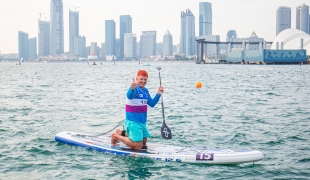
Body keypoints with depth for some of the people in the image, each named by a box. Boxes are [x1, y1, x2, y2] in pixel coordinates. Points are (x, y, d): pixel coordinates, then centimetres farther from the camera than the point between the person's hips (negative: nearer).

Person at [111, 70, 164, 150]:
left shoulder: (146, 90, 10)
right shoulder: (135, 88, -17)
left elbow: (152, 104, 15)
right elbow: (129, 96, -39)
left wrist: (158, 94, 2)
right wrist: (132, 89, -61)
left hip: (142, 122, 9)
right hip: (133, 122, -9)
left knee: (144, 142, 18)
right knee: (138, 146, -10)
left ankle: (123, 133, 29)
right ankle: (116, 136, 7)